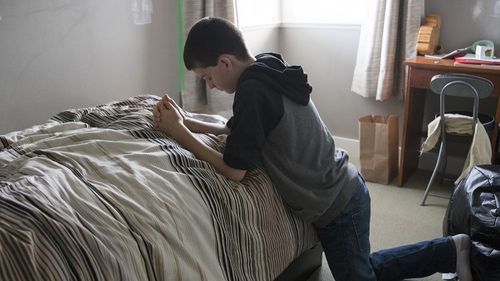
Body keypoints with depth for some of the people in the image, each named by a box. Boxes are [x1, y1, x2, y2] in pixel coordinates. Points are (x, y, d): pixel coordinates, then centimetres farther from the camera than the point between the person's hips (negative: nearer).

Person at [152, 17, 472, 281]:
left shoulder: (253, 90, -25)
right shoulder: (270, 70, 2)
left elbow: (234, 170, -22)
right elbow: (239, 130, 11)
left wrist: (178, 132, -16)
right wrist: (187, 122, 1)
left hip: (336, 205, -9)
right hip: (345, 188, 9)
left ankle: (452, 252, 15)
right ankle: (453, 249, 25)